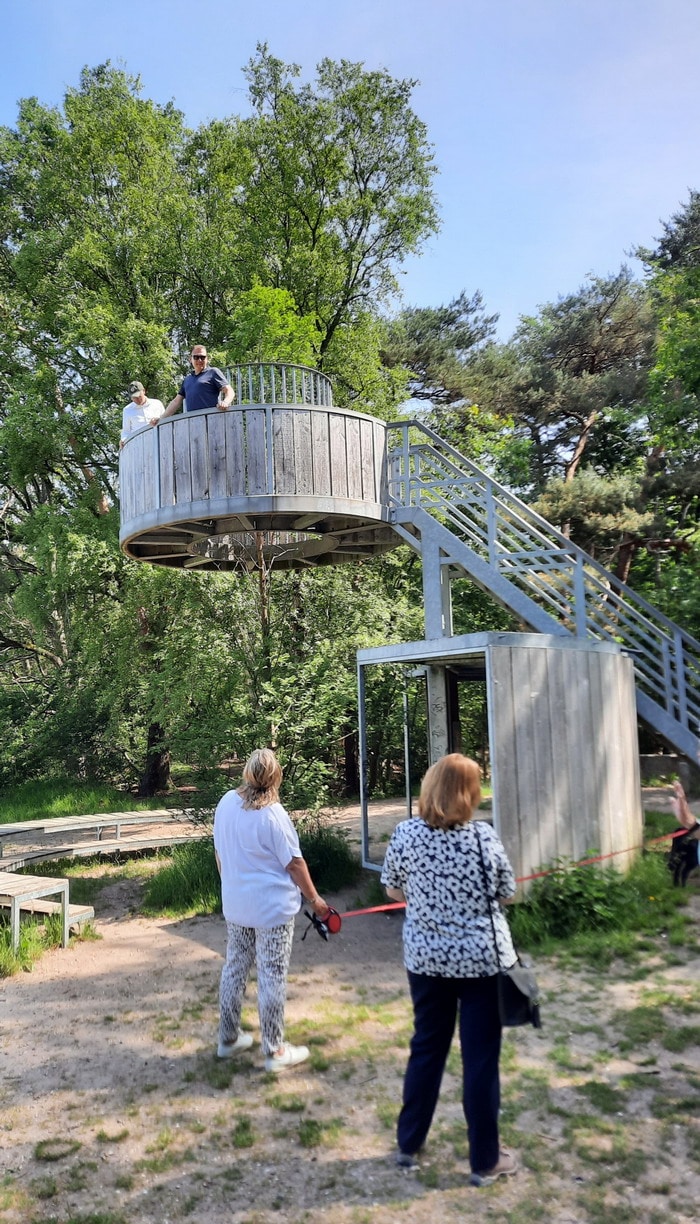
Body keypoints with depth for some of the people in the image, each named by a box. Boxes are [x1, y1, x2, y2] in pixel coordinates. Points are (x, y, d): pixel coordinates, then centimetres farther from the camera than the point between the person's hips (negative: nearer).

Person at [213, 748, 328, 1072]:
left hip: (235, 905, 7)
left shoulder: (226, 803, -1)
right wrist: (314, 899, -1)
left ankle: (228, 1038, 31)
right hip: (272, 908, -6)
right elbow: (294, 864, -14)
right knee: (272, 977, 3)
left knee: (234, 969, 18)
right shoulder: (272, 814, -19)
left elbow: (220, 854, 10)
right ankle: (275, 1051, 13)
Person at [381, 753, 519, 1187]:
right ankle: (485, 1162, 24)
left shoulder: (406, 833, -10)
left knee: (426, 1049, 19)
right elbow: (506, 893, -4)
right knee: (481, 1058, 10)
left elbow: (393, 890, 2)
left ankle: (409, 1145, 32)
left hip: (426, 958, 3)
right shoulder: (484, 836, -16)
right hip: (482, 959, -2)